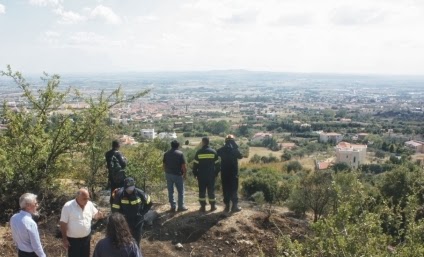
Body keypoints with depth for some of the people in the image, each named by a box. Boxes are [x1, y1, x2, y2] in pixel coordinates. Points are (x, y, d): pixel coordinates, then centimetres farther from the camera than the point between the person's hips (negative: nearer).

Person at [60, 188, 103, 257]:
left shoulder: (90, 204, -5)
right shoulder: (68, 206, -19)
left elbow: (95, 215, 8)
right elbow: (63, 223, -14)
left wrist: (98, 215, -17)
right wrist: (64, 239, -13)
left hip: (86, 238, 5)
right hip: (73, 239, -4)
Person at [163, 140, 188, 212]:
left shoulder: (166, 154, 4)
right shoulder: (180, 153, -9)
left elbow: (164, 165, 6)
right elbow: (183, 166, -12)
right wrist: (184, 174, 1)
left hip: (168, 174, 4)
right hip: (178, 174, -4)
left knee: (170, 191, 10)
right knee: (180, 191, 9)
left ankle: (173, 206, 13)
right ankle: (180, 206, 12)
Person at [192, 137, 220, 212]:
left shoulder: (199, 152, -6)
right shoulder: (213, 152, -2)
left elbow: (195, 165, -4)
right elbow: (217, 164, 2)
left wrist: (195, 174, 7)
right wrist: (216, 173, 12)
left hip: (201, 175, -1)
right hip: (211, 175, 1)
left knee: (202, 191, 7)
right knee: (211, 190, 9)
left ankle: (203, 206, 9)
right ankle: (213, 206, 13)